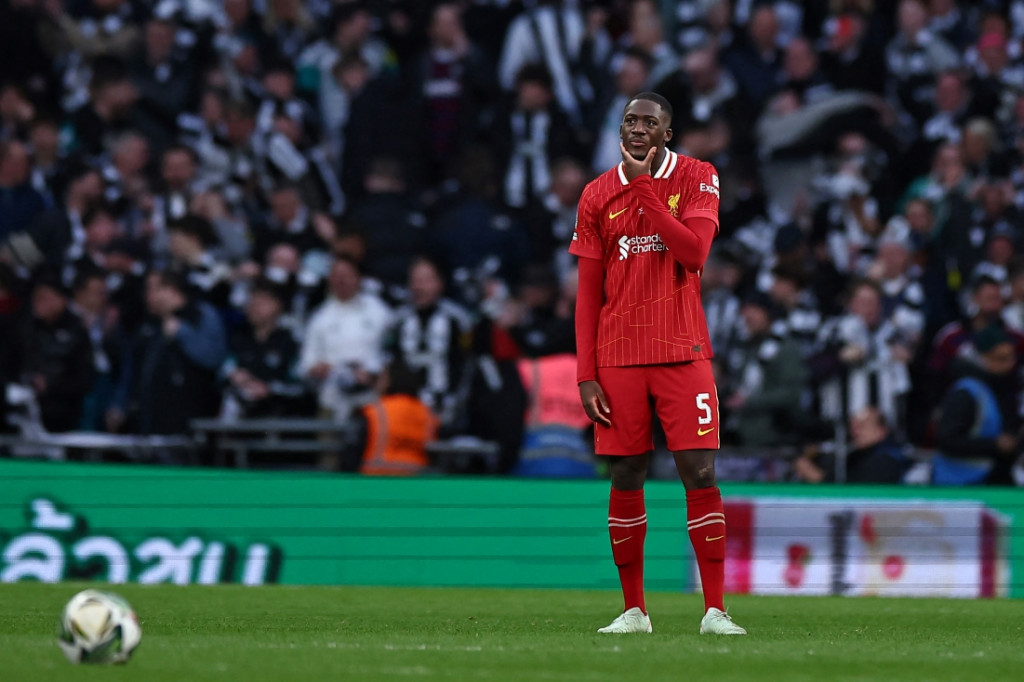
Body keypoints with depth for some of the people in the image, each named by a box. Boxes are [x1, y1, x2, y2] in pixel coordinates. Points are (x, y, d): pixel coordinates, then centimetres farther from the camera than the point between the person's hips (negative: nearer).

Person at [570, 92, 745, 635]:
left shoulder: (696, 179, 2)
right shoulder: (597, 195, 6)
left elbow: (694, 251, -15)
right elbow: (588, 293, 7)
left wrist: (643, 187, -14)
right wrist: (585, 375, 0)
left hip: (682, 353, -2)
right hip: (618, 359, 2)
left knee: (700, 473, -8)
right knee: (626, 480, 4)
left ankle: (715, 610, -5)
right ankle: (633, 610, 12)